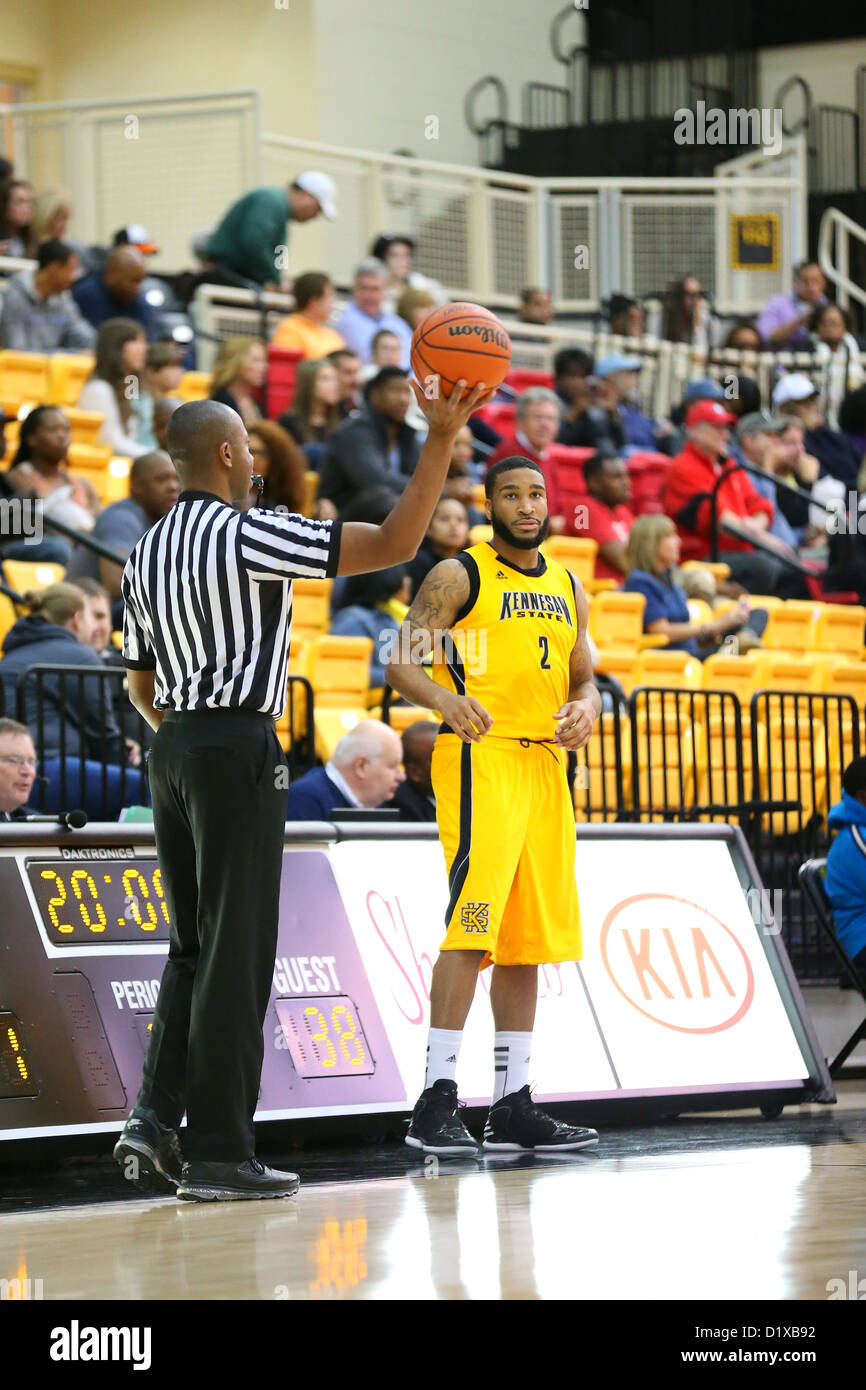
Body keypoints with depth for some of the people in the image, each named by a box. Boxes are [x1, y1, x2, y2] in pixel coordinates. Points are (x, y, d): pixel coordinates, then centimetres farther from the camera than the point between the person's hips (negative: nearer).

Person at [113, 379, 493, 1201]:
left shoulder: (146, 555, 13)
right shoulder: (248, 536, -10)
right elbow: (396, 544, -14)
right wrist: (440, 438, -10)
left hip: (172, 745, 8)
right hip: (238, 748, -8)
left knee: (193, 947, 15)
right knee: (236, 952, -4)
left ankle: (155, 1118, 2)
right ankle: (217, 1154, -2)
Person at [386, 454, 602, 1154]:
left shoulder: (568, 590, 17)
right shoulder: (459, 576, -2)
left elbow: (584, 678, 22)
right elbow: (402, 662, -8)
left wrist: (586, 708, -2)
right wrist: (445, 698, -29)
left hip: (547, 764, 7)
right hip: (481, 757, -7)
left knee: (529, 937, 8)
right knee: (471, 927, -16)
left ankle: (513, 1105, 13)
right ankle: (436, 1102, -15)